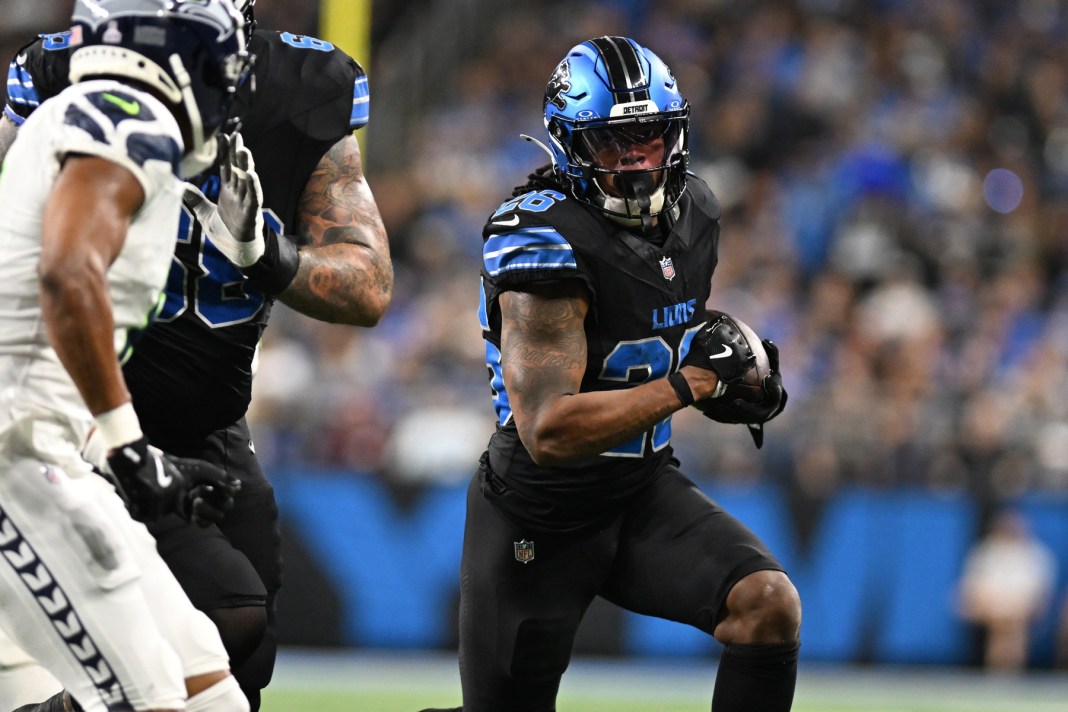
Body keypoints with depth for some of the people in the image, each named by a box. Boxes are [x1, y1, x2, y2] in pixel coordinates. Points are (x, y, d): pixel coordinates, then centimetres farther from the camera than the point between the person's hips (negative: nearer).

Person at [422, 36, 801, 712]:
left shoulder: (693, 212, 0)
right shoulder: (546, 242, -25)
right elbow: (549, 434, -32)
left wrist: (735, 375, 0)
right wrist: (689, 382, -30)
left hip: (646, 487, 5)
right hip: (539, 517, -5)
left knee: (771, 606, -20)